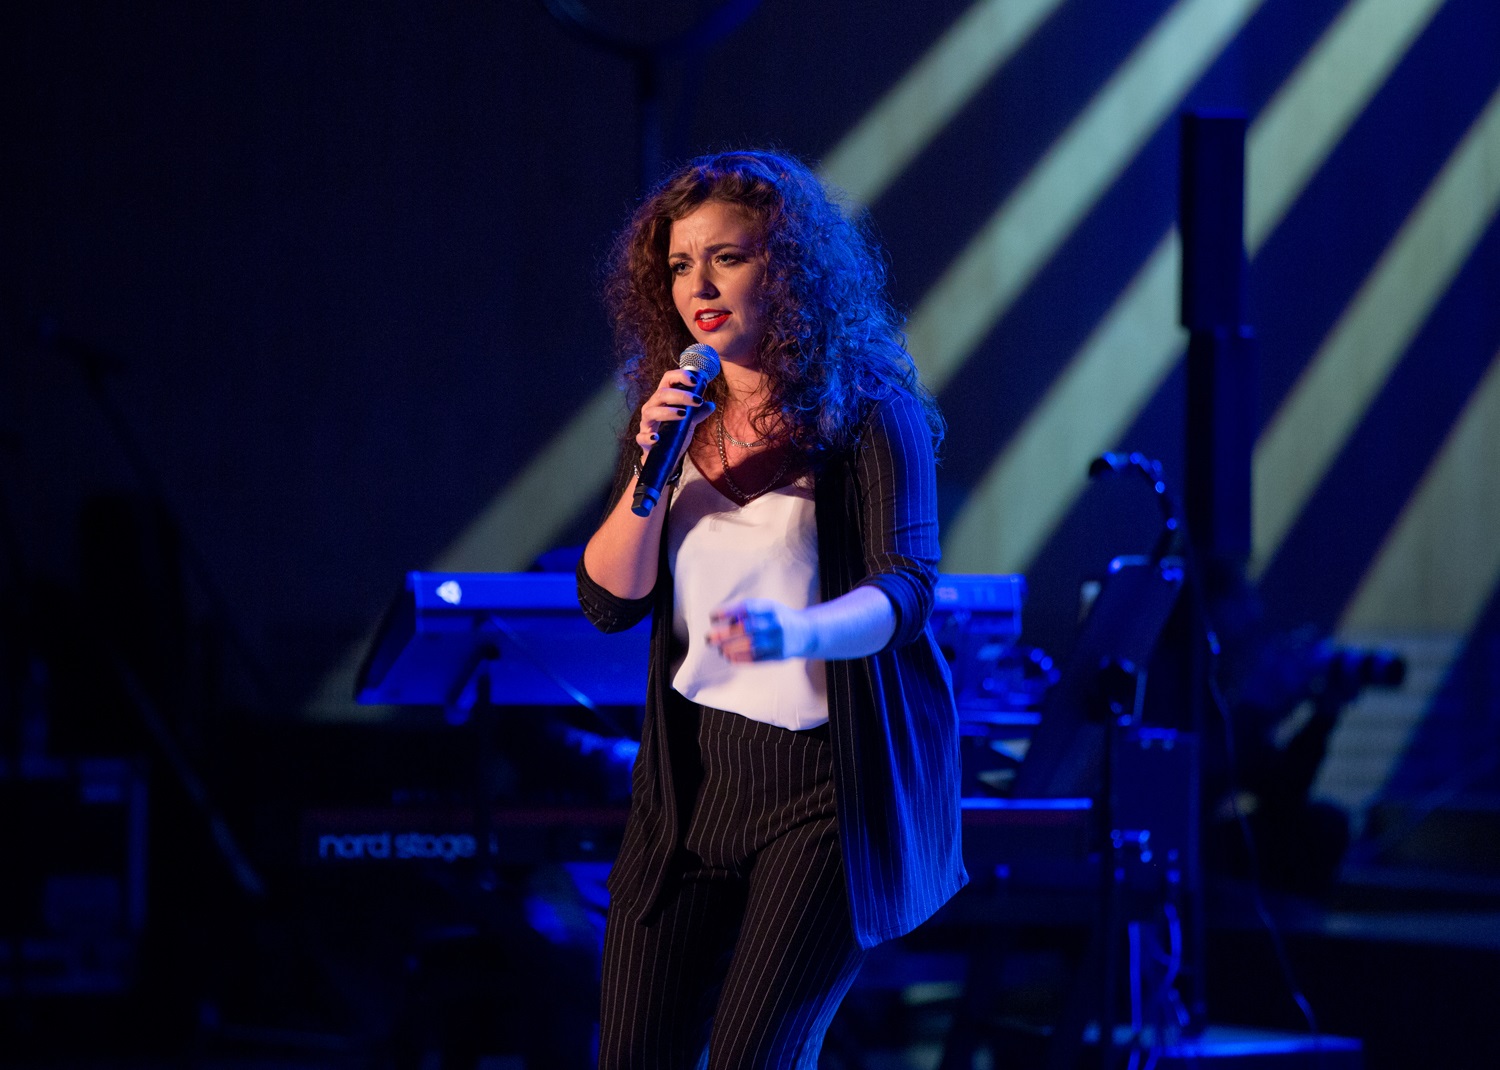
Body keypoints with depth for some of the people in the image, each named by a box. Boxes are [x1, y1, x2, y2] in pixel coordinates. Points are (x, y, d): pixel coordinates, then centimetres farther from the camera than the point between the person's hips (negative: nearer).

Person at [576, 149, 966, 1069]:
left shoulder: (870, 416, -10)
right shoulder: (670, 415, 6)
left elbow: (905, 587, -21)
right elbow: (608, 601, 1)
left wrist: (794, 632, -41)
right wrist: (654, 467, -16)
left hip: (831, 781, -5)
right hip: (698, 768, 5)